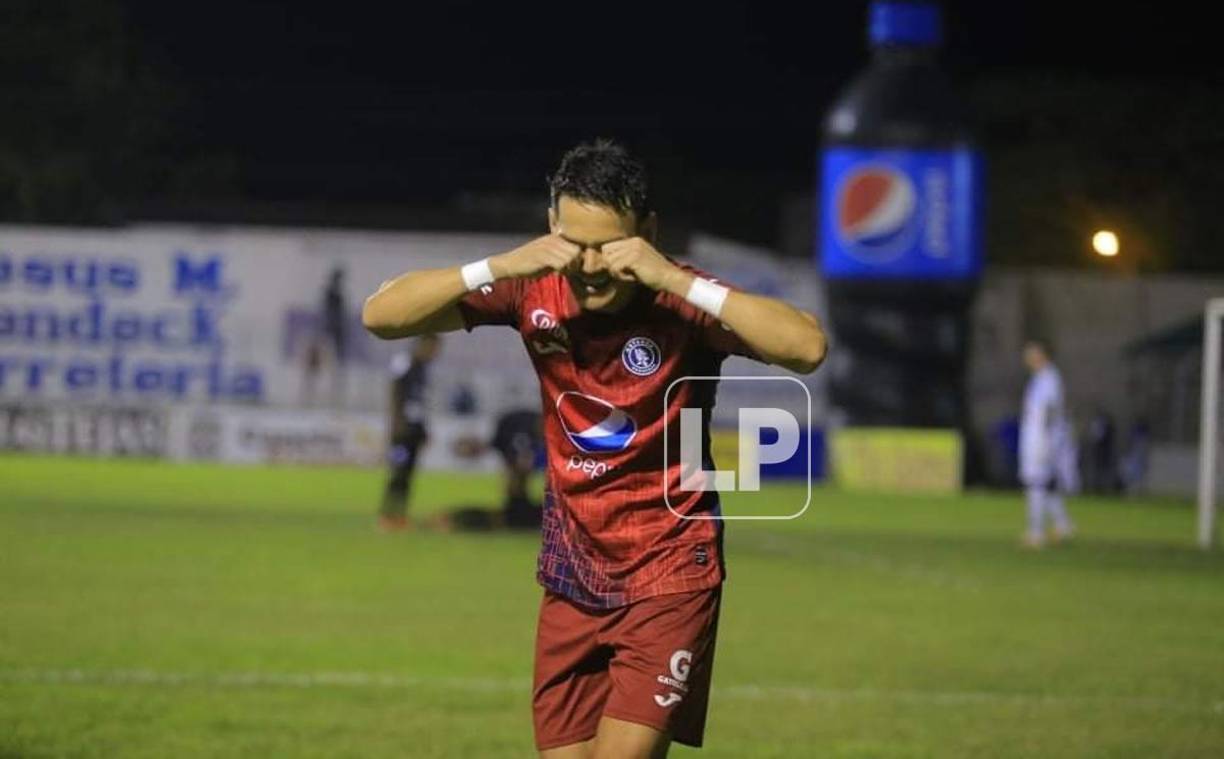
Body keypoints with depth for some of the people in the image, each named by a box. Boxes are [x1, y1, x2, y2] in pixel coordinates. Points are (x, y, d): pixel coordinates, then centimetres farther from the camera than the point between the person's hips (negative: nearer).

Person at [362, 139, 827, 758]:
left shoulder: (678, 301, -18)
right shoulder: (533, 289, -7)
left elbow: (807, 348, -34)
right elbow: (380, 315, -12)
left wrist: (673, 280, -37)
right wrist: (499, 267, -26)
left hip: (669, 573, -4)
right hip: (573, 574, 4)